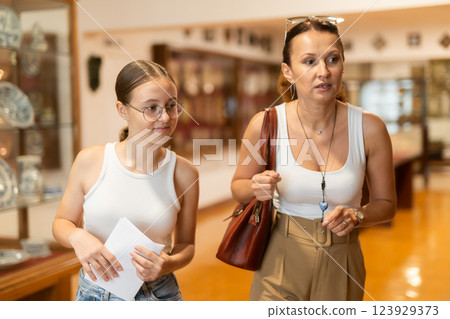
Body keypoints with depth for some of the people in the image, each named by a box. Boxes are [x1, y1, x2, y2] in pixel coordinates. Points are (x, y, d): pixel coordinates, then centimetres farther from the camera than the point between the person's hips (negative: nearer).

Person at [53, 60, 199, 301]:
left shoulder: (184, 174, -9)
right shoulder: (90, 161, -9)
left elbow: (186, 244, 2)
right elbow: (62, 223, 4)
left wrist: (168, 264, -18)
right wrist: (77, 237, -17)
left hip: (156, 296, 0)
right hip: (93, 293, 1)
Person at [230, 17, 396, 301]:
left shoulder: (369, 128, -12)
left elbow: (386, 204, 1)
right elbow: (238, 187, 3)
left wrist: (355, 217, -19)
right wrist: (256, 188, -19)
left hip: (341, 266, 1)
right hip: (280, 263, -1)